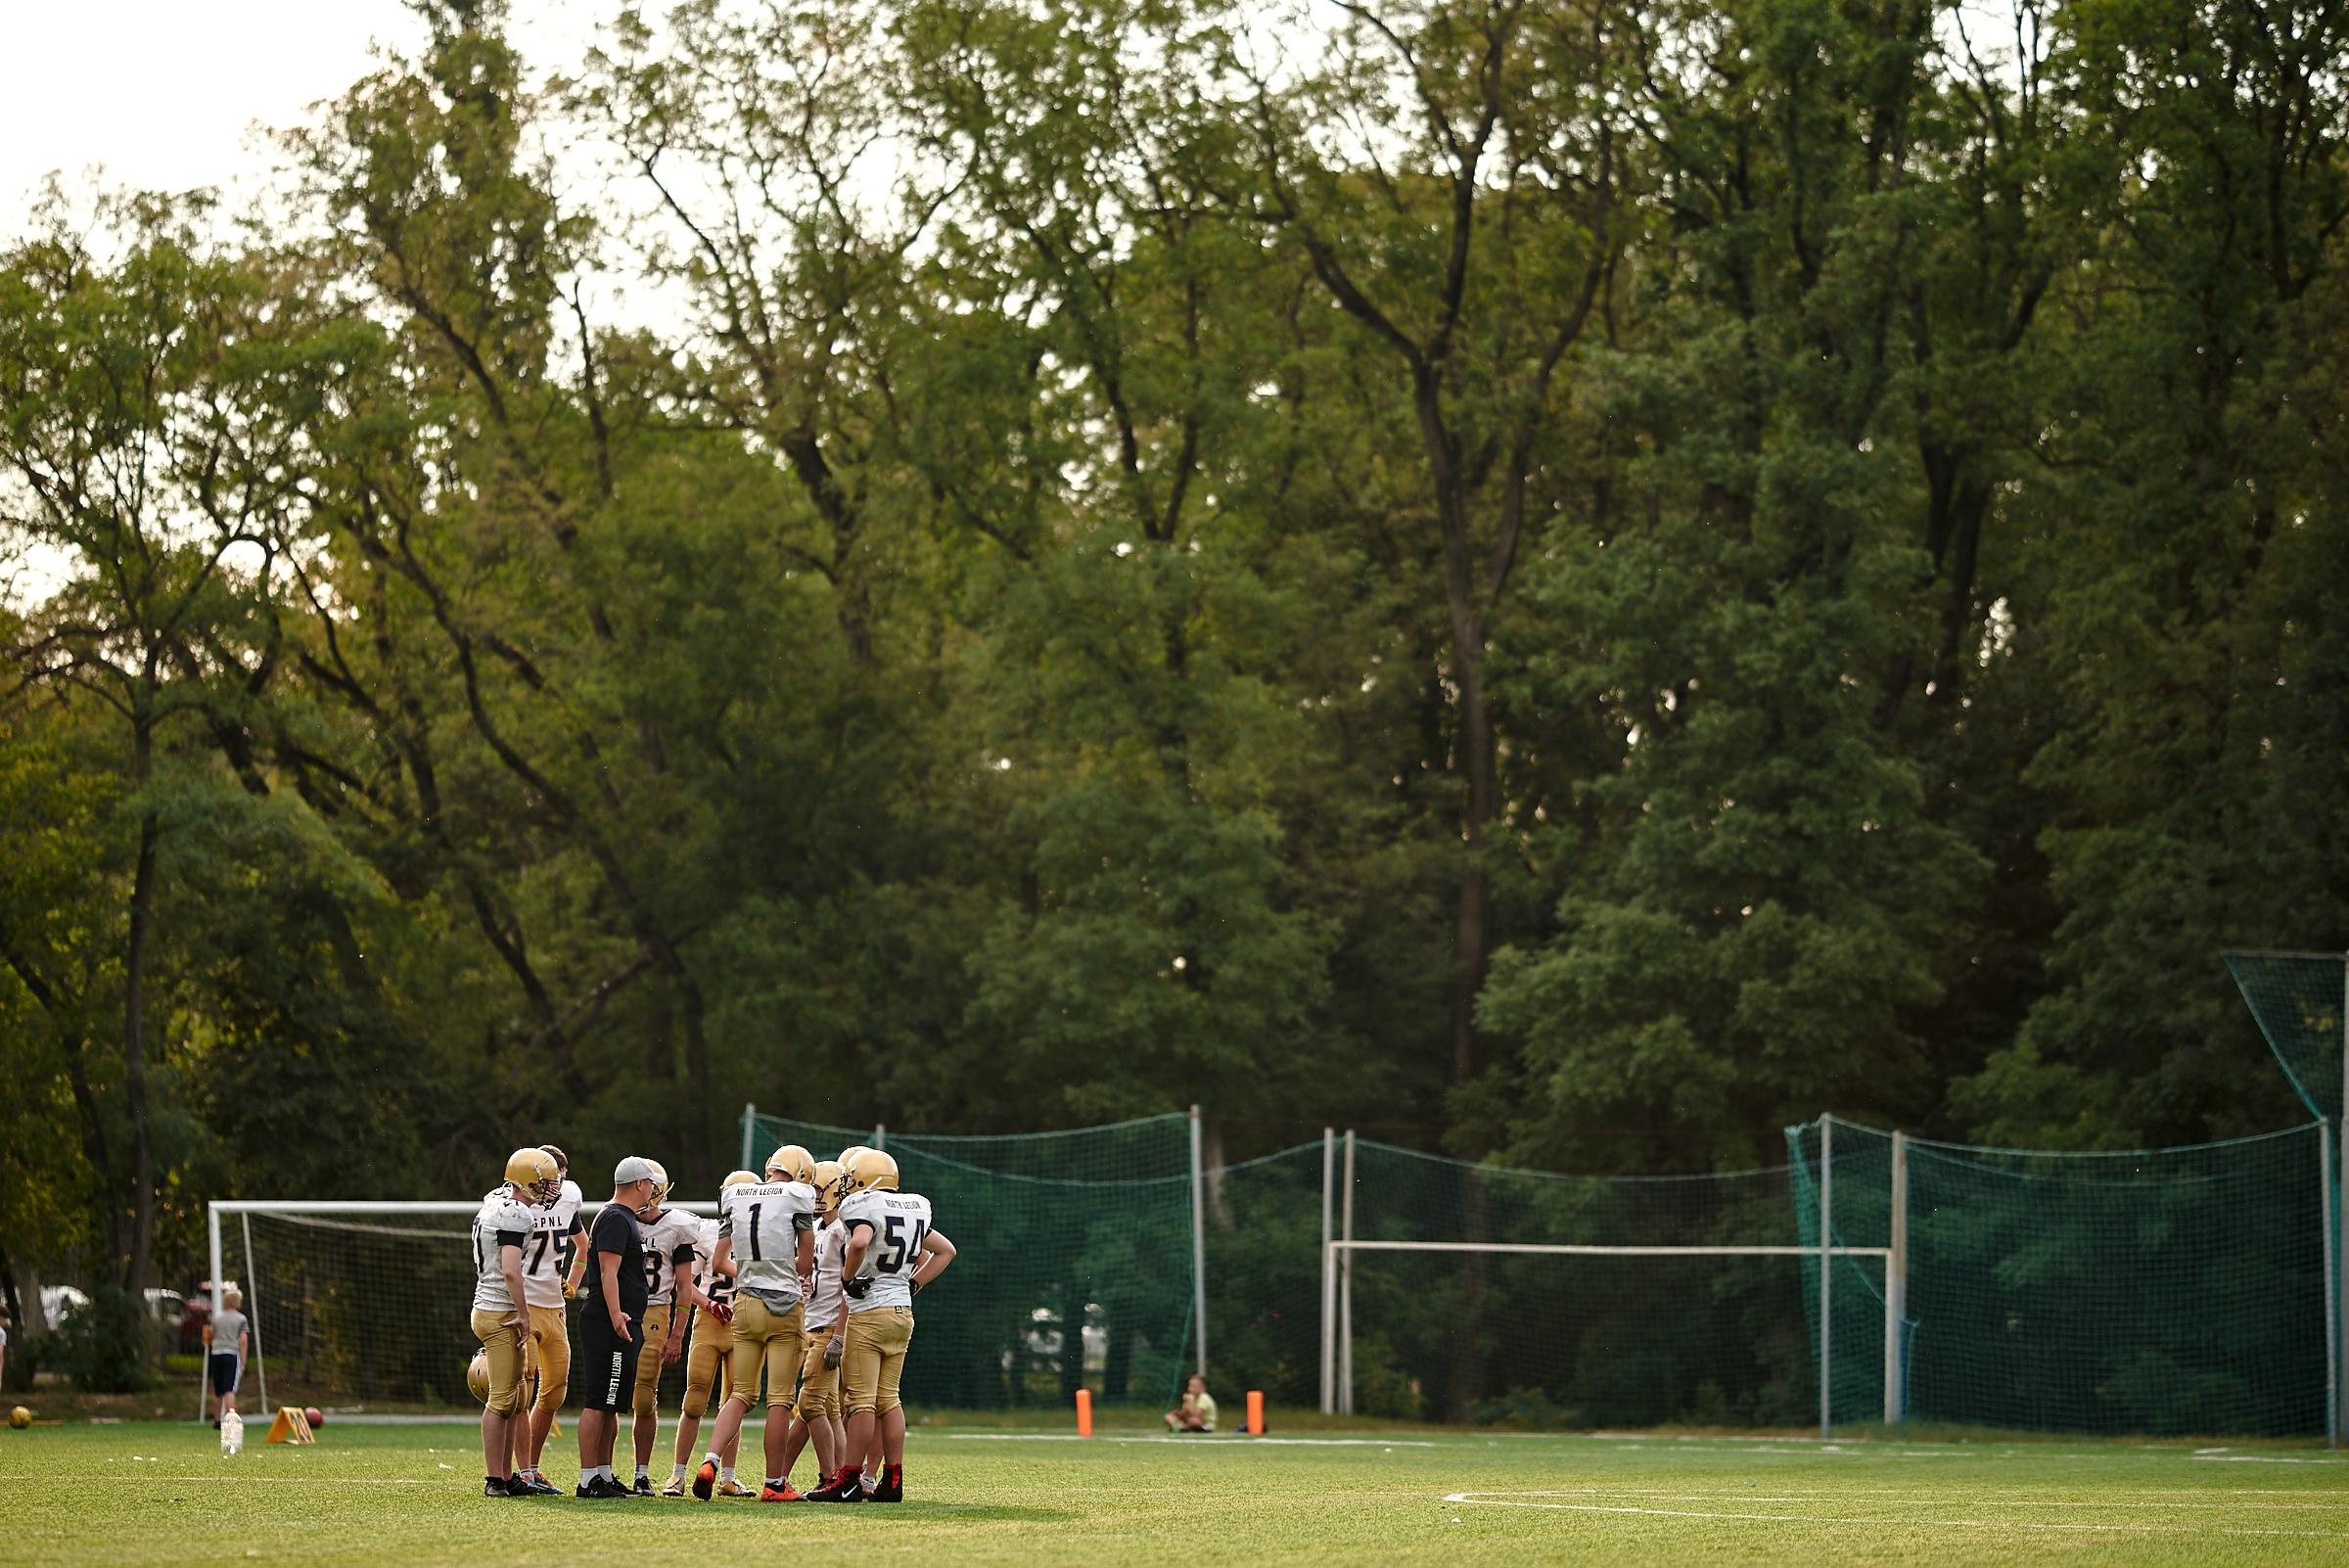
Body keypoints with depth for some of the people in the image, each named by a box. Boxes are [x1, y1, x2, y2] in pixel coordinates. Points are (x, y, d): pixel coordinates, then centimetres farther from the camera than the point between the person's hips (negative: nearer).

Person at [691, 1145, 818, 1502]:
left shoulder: (736, 1196, 8)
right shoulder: (798, 1196, -6)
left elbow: (719, 1262, 10)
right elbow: (805, 1261, -3)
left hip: (745, 1302, 4)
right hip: (783, 1306, -4)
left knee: (741, 1394, 11)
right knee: (779, 1399, 2)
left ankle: (710, 1462, -8)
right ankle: (774, 1484, 5)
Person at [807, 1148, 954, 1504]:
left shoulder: (862, 1207, -10)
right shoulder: (914, 1210, 13)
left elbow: (860, 1241, -32)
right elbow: (946, 1251, 23)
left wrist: (848, 1277, -15)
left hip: (869, 1313, -8)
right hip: (903, 1312, 8)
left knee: (861, 1400, -5)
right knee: (888, 1398, 11)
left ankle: (849, 1481, -4)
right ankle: (893, 1481, 11)